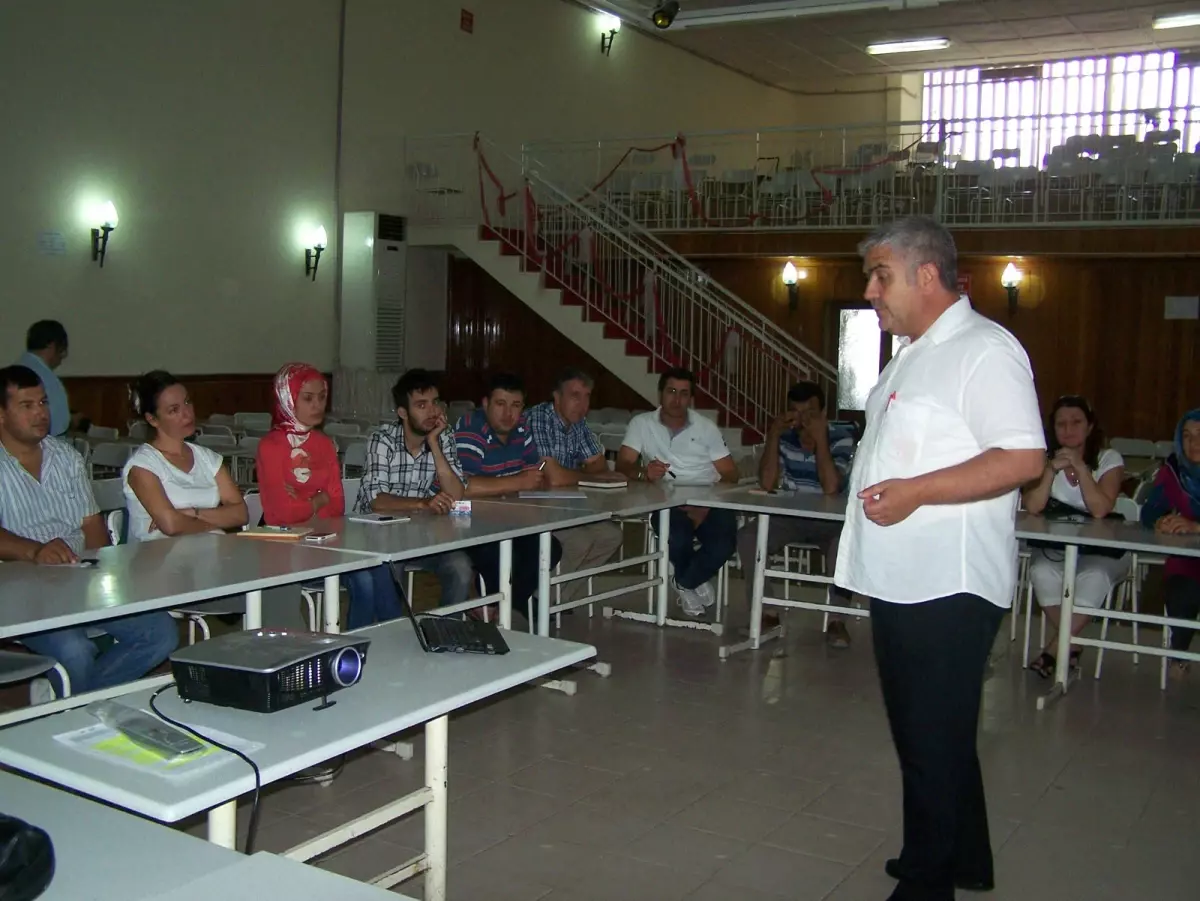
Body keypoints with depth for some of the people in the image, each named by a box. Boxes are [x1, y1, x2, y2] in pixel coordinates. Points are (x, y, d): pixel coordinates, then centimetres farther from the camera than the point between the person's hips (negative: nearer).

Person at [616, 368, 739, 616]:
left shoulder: (707, 427, 10)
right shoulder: (641, 424, 5)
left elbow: (730, 474, 7)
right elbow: (622, 465, -4)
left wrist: (707, 505, -13)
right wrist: (643, 473, -29)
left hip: (708, 502, 2)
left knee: (724, 543, -29)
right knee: (678, 540, -35)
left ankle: (685, 583, 5)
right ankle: (696, 583, 3)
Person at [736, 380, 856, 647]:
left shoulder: (841, 438, -11)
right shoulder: (784, 437, -2)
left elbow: (831, 488, -24)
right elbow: (766, 484, -12)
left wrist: (820, 439, -25)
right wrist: (772, 437, -17)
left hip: (829, 522, -3)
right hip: (789, 519, 3)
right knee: (747, 536, -21)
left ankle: (836, 620, -16)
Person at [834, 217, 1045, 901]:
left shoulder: (983, 350, -14)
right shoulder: (913, 353, 17)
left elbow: (1023, 459, -23)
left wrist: (914, 492, -24)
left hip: (949, 587, -10)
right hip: (902, 582, 10)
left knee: (934, 744, 1)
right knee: (928, 735, 20)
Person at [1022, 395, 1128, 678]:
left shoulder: (1109, 459, -5)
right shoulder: (1045, 458, 1)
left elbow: (1100, 510, -20)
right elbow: (1032, 507, -13)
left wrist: (1080, 467, -24)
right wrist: (1052, 469, -23)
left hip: (1101, 549, -2)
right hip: (1054, 546, 2)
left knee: (1093, 577, -34)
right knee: (1042, 572, -31)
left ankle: (1053, 649, -18)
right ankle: (1070, 647, -11)